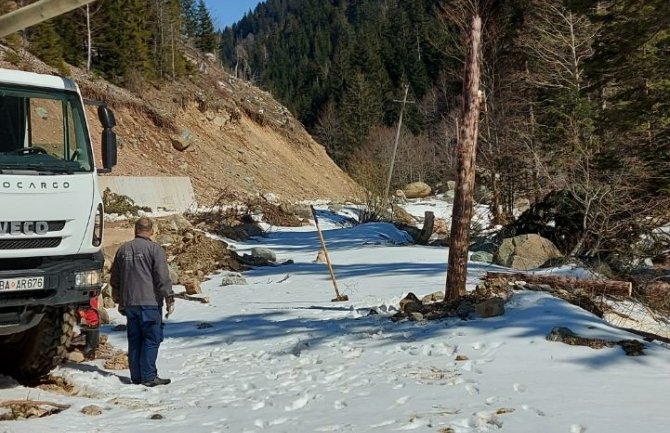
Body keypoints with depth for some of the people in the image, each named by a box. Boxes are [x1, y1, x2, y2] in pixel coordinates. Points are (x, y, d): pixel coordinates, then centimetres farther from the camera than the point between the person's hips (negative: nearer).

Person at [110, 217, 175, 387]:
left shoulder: (123, 249, 12)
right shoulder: (155, 249, -6)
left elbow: (114, 279, 19)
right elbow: (163, 277, -11)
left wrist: (119, 301, 28)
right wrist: (169, 298, -4)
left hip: (129, 303, 6)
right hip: (150, 302, -5)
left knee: (134, 339, 11)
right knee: (151, 339, -2)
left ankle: (136, 376, 12)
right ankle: (149, 376, -6)